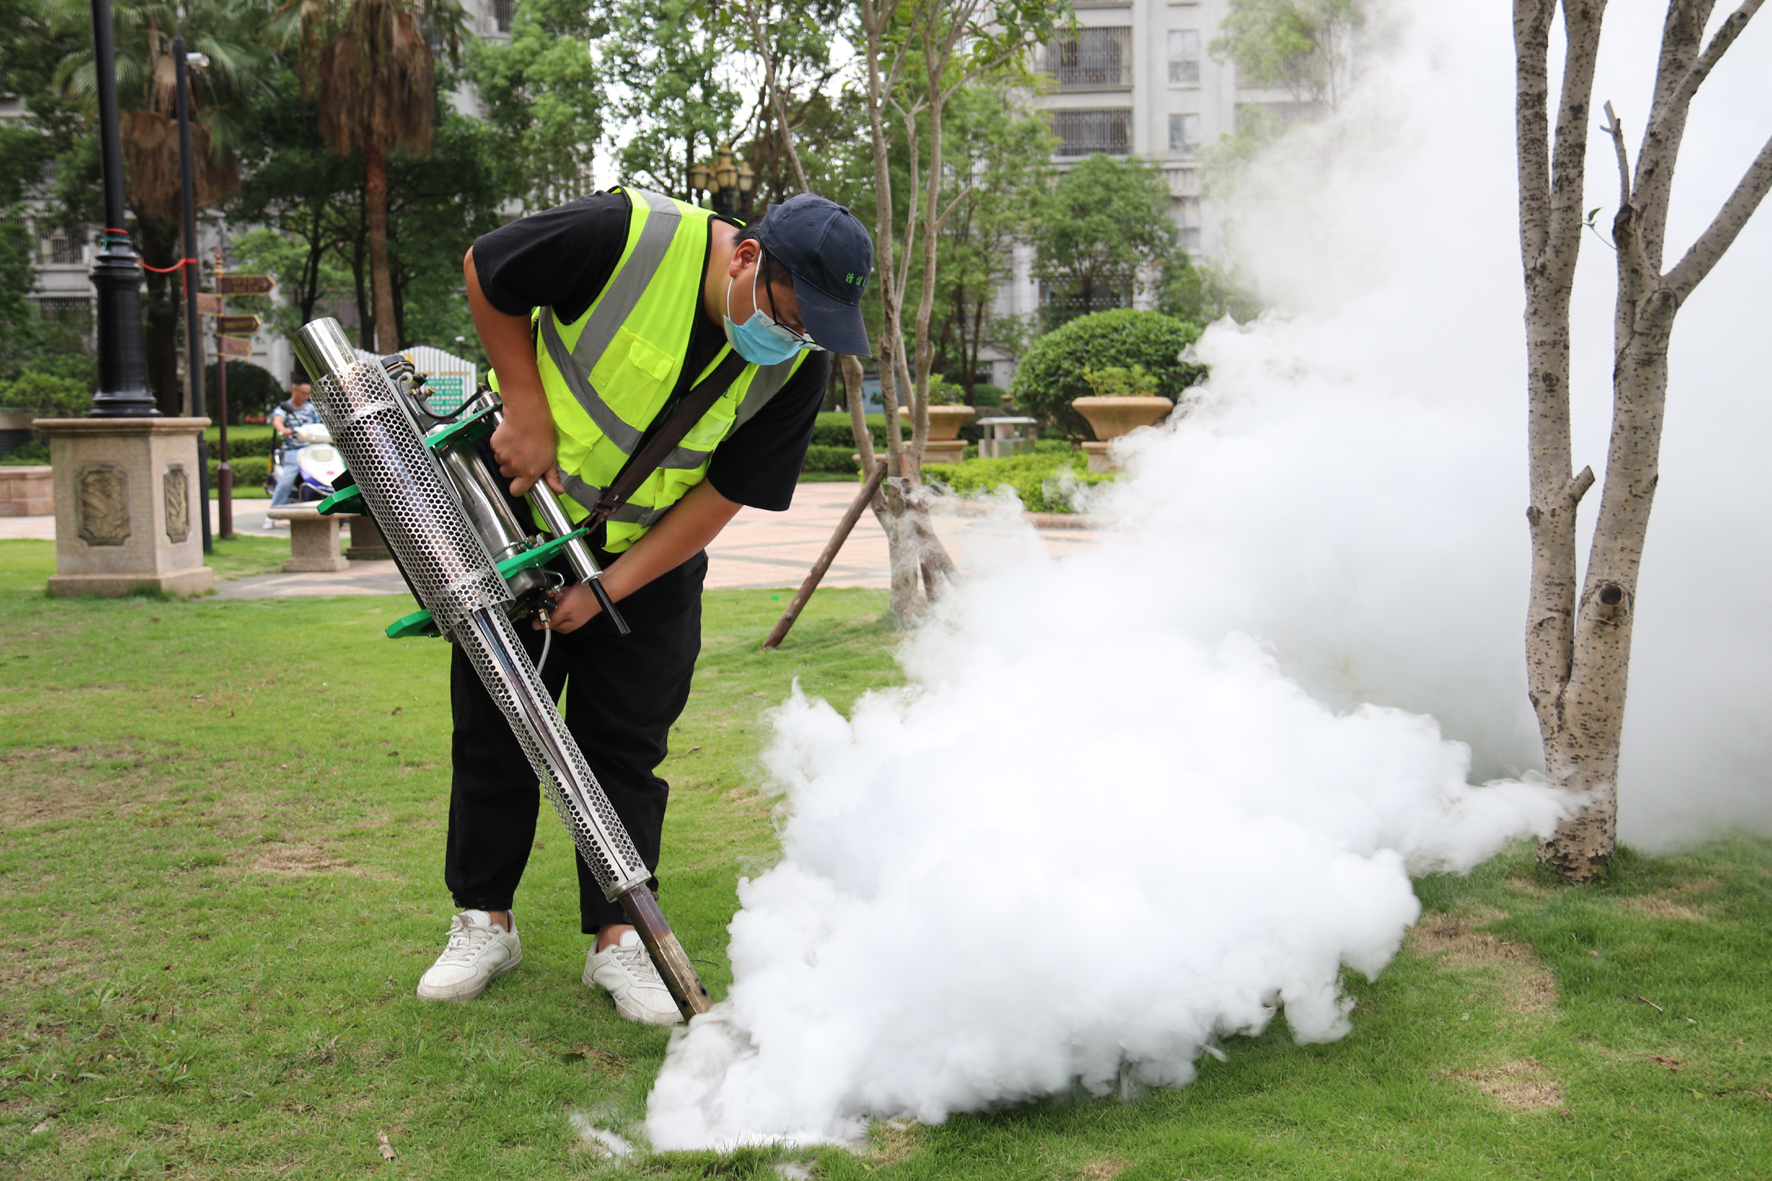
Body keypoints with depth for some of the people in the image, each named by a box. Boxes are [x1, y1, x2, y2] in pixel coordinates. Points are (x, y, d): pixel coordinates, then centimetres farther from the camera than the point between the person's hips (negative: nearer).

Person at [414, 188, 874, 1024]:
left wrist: (612, 584, -19)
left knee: (627, 738, 1)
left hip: (652, 548, 1)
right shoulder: (626, 238, -28)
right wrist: (527, 413, -16)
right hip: (522, 505, -1)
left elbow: (726, 494, -13)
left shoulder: (799, 366, -18)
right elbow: (486, 274, -13)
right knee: (494, 718, 5)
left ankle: (617, 935, 12)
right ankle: (484, 921, 20)